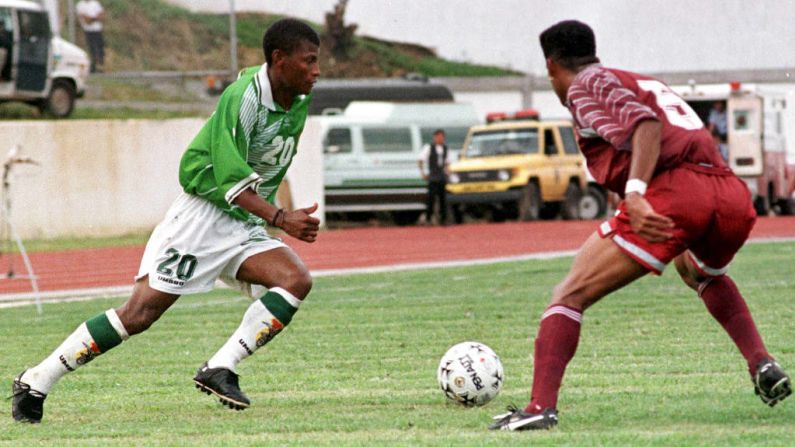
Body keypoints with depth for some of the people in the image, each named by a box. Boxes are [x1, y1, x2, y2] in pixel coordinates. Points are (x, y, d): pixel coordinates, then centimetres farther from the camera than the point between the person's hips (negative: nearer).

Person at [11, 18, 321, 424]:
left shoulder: (299, 104, 4)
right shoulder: (243, 97, -20)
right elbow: (231, 179, -25)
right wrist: (280, 219, -33)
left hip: (245, 226, 7)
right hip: (202, 213, -7)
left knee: (296, 280, -18)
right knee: (140, 312, -12)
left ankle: (220, 369, -19)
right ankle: (35, 382, -3)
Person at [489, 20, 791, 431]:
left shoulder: (587, 85, 10)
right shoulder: (648, 84, 34)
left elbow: (646, 123, -9)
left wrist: (635, 194, -23)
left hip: (672, 193, -7)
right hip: (734, 194, 7)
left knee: (570, 296, -1)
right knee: (703, 274, 39)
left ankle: (541, 406, -16)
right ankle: (763, 365, 23)